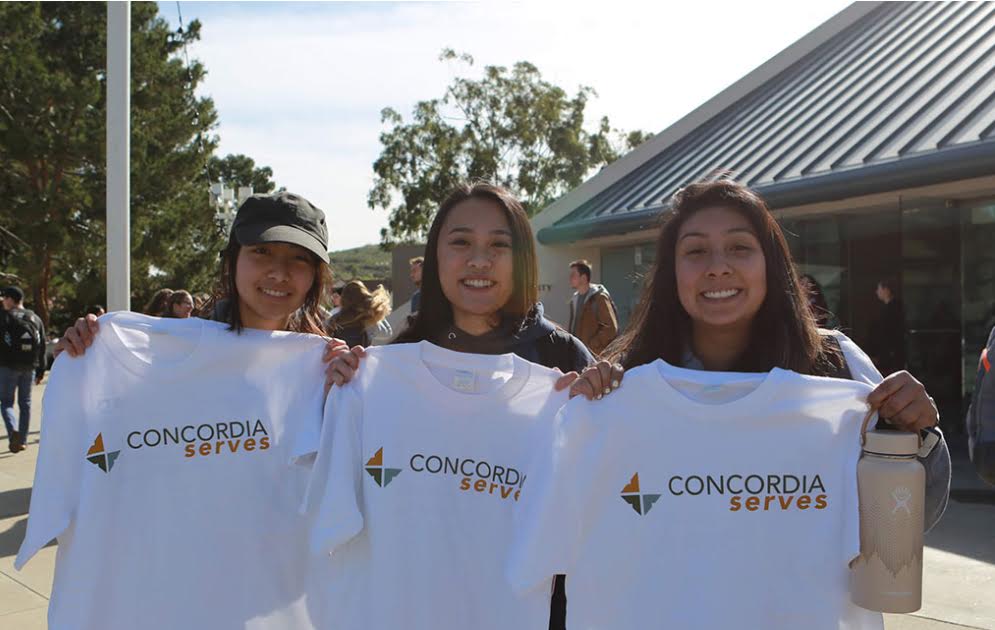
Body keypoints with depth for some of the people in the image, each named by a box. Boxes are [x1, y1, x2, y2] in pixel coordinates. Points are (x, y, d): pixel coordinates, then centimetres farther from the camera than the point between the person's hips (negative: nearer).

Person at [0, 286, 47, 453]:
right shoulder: (35, 319, 10)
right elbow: (42, 348, 10)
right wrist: (40, 371, 13)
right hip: (29, 368, 5)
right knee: (25, 403, 12)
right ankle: (23, 440, 14)